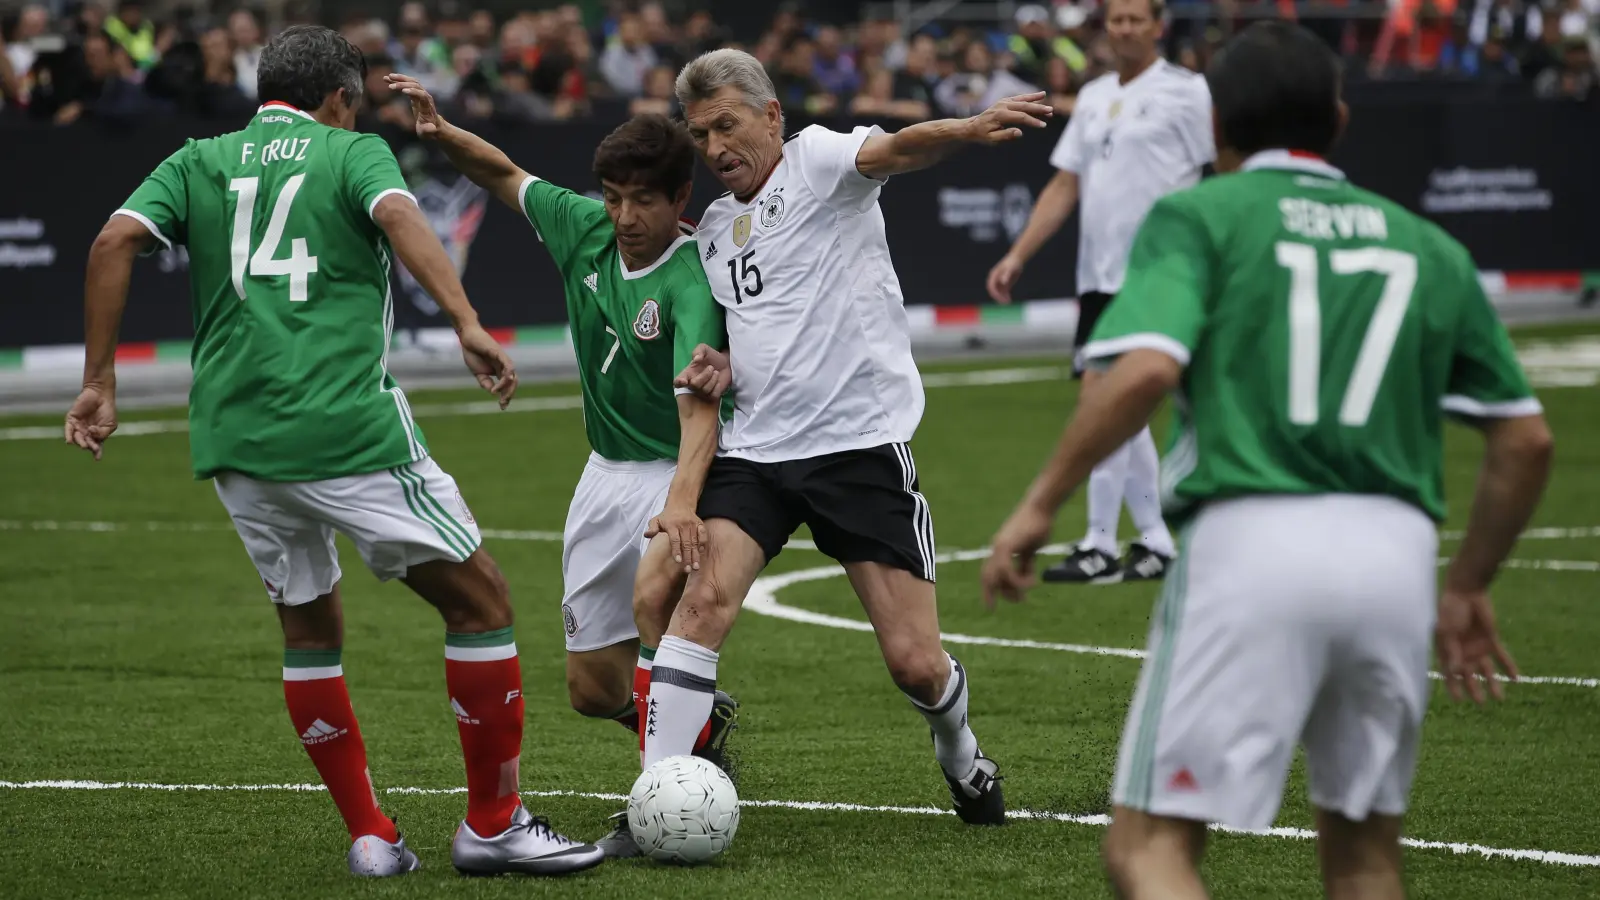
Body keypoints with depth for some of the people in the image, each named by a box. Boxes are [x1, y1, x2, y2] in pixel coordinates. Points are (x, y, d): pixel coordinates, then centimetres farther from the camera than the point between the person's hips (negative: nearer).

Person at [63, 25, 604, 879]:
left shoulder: (197, 162, 17)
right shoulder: (353, 152, 7)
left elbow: (113, 243, 2)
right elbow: (398, 216, -15)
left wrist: (100, 382, 4)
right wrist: (467, 323, -26)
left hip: (232, 440, 5)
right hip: (350, 430, -5)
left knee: (309, 628, 21)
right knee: (479, 601, 6)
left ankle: (370, 838, 18)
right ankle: (492, 825, 7)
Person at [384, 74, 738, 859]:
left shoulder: (691, 282, -26)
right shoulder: (585, 231, -6)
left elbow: (699, 407, -40)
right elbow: (506, 177, 13)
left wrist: (682, 502, -56)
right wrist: (443, 133, -6)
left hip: (679, 473, -7)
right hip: (608, 472, 7)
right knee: (593, 689, 8)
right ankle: (704, 721, 39)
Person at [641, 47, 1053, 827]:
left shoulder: (817, 160, -3)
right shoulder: (714, 229, 17)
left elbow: (895, 150, -26)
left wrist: (967, 129, -48)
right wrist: (717, 369, 4)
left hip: (861, 441, -5)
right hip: (756, 448, 5)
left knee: (916, 664, -4)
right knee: (703, 595, -19)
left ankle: (960, 756, 30)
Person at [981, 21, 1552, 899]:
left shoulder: (1197, 216, 6)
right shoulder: (1429, 247, 19)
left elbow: (1146, 369, -12)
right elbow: (1525, 439, 18)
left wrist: (1040, 502, -3)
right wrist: (1467, 592, 28)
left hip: (1251, 539, -4)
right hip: (1396, 554, 4)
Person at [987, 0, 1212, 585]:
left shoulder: (1186, 92, -4)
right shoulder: (1093, 98, 16)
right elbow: (1064, 187, 18)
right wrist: (1017, 257, 11)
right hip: (1098, 275, 7)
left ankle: (1101, 547, -8)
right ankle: (1155, 542, 17)